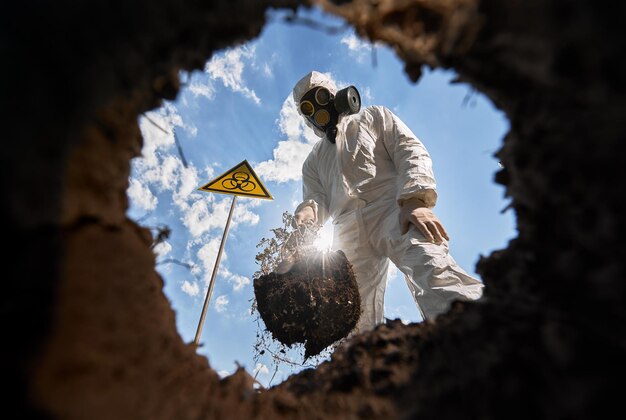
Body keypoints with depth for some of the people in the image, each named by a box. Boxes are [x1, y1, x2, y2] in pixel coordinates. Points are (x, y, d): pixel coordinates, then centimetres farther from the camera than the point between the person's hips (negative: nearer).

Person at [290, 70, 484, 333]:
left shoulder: (373, 118, 23)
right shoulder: (313, 161, 33)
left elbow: (412, 152, 7)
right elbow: (318, 201, 17)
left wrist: (414, 200, -13)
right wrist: (306, 214, -10)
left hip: (393, 208, -3)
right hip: (349, 232, 4)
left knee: (432, 272, -32)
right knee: (357, 323, -7)